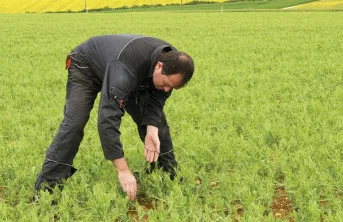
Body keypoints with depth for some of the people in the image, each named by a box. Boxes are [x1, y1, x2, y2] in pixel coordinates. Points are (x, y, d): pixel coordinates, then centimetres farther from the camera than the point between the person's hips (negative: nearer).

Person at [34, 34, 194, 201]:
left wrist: (152, 131, -36)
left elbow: (156, 99, -16)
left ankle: (169, 175, 13)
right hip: (87, 67, -6)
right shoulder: (126, 67, -48)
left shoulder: (172, 62, -26)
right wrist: (123, 170, -52)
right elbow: (108, 119, -51)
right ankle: (45, 188, -17)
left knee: (157, 118, -2)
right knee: (74, 123, -23)